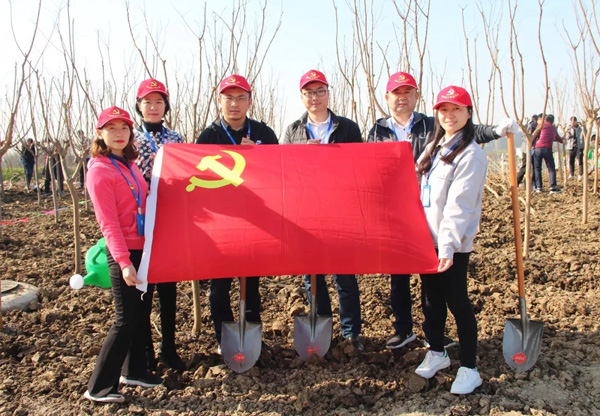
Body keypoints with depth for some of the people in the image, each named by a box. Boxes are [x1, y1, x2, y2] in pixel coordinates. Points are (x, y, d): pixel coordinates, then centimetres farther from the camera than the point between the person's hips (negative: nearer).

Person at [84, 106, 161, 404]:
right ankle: (99, 387, 12)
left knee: (142, 315, 16)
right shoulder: (99, 170, -12)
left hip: (144, 249, 8)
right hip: (123, 254, -8)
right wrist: (124, 262, -23)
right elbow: (108, 222, -18)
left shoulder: (130, 165, 12)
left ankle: (134, 371, 33)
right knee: (126, 320, -2)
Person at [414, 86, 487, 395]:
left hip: (453, 245, -7)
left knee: (456, 302, 0)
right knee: (431, 298, 16)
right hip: (426, 238, 8)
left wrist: (448, 244, -29)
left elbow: (459, 205, -22)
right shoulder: (434, 148, 13)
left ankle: (469, 369, 15)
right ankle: (436, 352, 34)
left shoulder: (471, 155, -13)